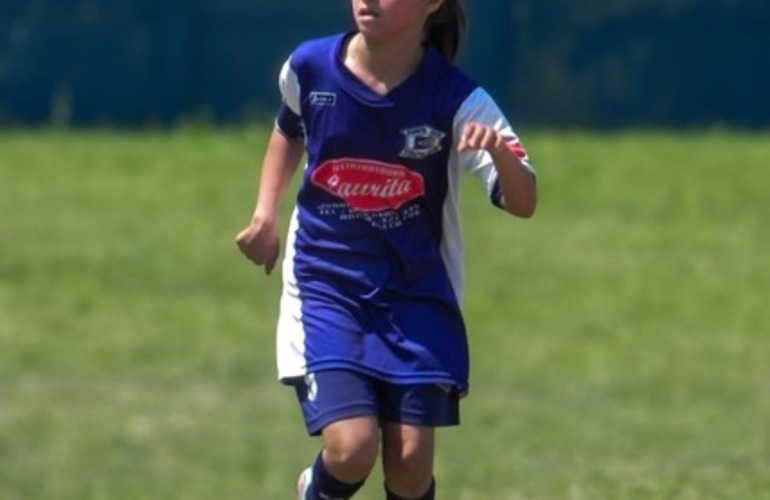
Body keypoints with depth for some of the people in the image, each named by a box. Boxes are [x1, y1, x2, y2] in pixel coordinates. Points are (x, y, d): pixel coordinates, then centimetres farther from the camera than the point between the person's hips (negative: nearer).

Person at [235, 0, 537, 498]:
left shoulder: (456, 98, -14)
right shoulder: (309, 68, -7)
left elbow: (523, 203, -23)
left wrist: (499, 152, -43)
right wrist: (266, 214, 7)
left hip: (417, 295, 0)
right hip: (325, 285, 0)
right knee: (353, 447, -17)